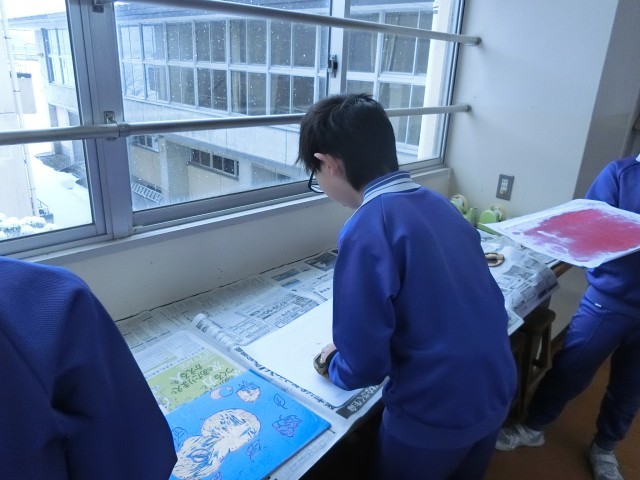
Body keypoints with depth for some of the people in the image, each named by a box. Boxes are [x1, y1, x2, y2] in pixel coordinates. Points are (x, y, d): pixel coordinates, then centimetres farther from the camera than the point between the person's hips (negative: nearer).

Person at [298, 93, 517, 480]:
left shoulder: (367, 231, -23)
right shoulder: (438, 202, 0)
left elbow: (364, 366, -21)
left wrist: (334, 365, 1)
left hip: (435, 415, -6)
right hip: (496, 394, 7)